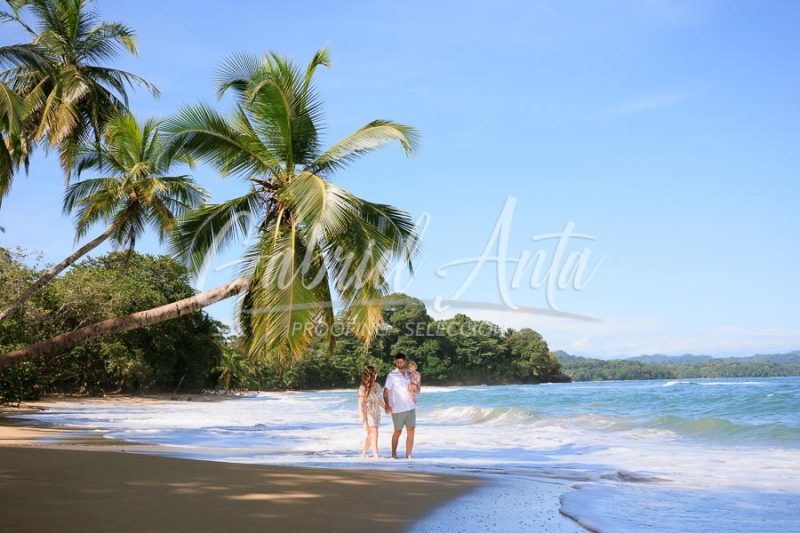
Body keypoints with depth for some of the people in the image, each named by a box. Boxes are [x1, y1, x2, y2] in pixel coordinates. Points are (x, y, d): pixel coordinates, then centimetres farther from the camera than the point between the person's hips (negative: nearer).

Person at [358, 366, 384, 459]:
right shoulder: (363, 388, -13)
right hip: (367, 413, -7)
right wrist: (362, 416, -20)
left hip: (376, 413, 7)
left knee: (370, 435, 11)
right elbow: (361, 402, -14)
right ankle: (376, 456, -13)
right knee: (374, 433, -14)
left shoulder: (377, 386, 7)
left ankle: (363, 454, 22)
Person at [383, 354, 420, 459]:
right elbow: (386, 391, -10)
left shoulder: (409, 374, 13)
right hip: (398, 408, -4)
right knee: (398, 432, 3)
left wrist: (415, 387, -6)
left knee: (411, 431, -3)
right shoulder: (392, 375, -3)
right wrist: (387, 405, -24)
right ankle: (393, 454, 20)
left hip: (411, 407, 4)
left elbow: (418, 391, 18)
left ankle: (408, 456, 0)